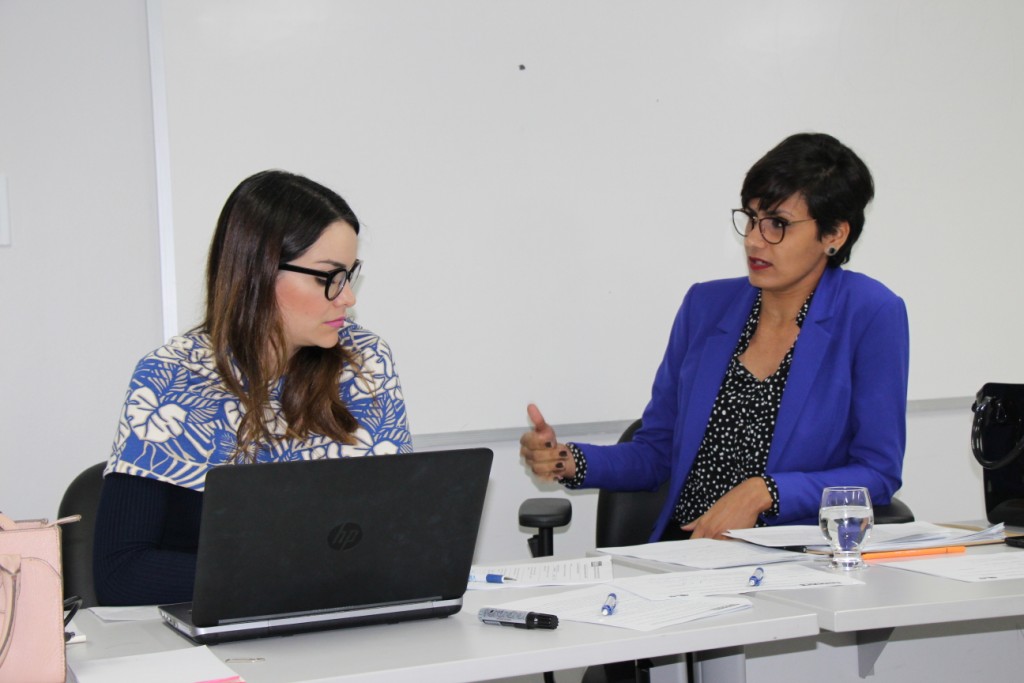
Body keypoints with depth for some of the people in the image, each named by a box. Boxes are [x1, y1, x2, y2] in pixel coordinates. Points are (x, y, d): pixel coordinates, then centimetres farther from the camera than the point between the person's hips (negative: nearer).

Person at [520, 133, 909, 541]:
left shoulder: (871, 316, -7)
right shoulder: (706, 305, 6)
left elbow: (878, 473, -8)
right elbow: (656, 453, 11)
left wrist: (762, 492, -19)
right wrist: (569, 461, -7)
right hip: (682, 550, 1)